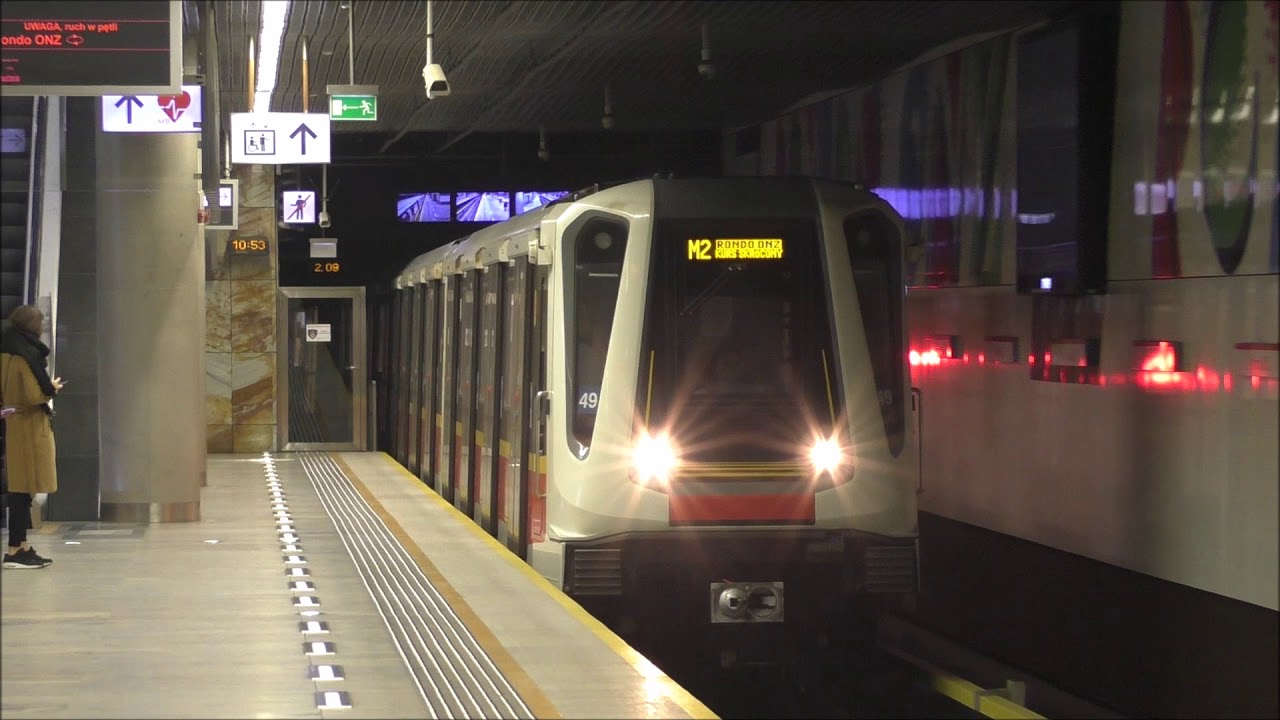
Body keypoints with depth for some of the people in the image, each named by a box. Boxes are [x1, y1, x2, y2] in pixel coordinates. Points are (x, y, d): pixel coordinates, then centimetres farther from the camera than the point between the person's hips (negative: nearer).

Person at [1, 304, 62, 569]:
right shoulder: (28, 356, -17)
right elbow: (33, 395, -21)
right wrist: (52, 388, -3)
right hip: (30, 428, -9)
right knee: (23, 488, -7)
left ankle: (22, 547, 16)